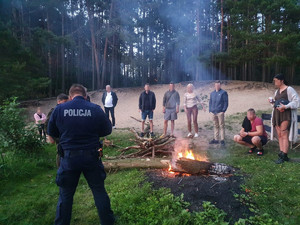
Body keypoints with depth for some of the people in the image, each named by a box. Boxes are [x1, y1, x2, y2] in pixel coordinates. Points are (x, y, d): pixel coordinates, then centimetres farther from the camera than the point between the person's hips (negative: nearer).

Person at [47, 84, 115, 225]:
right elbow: (107, 131, 2)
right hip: (91, 157, 0)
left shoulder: (59, 109, -5)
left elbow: (52, 134, 6)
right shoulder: (96, 109, -8)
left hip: (68, 158, 0)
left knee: (65, 195, 18)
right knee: (99, 191, 16)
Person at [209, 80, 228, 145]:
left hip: (220, 112, -5)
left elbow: (226, 102, -4)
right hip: (213, 112, 5)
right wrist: (210, 110, 9)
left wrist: (223, 110, -11)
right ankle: (216, 139, 19)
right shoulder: (212, 93, 16)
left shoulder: (223, 93, 0)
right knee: (215, 126, 12)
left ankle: (222, 140, 3)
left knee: (221, 126, -2)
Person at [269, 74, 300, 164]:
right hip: (277, 114, 7)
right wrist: (273, 102, 7)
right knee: (279, 135, 3)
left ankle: (283, 155, -10)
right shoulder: (277, 91, 19)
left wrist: (285, 107, -22)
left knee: (284, 134, -11)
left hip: (286, 114, -7)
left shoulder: (289, 89, -5)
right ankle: (282, 155, 6)